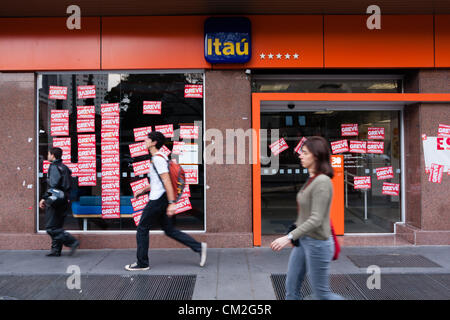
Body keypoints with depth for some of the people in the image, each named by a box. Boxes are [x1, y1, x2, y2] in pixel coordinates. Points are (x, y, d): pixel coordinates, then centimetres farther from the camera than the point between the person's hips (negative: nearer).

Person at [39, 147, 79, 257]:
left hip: (55, 202, -9)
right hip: (64, 202, 9)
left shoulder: (54, 167, -10)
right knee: (57, 227, 13)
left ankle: (72, 242, -15)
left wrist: (44, 198, -15)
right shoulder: (64, 167, 17)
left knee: (51, 228, -7)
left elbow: (53, 186, -19)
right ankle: (56, 250, 15)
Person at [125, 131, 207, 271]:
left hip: (158, 200, -10)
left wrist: (171, 203, -26)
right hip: (159, 198, 10)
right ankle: (199, 247, 8)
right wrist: (143, 191, 29)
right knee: (169, 230, 11)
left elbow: (167, 181, -22)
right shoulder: (160, 157, 17)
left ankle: (142, 263, 12)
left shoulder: (158, 158, -14)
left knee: (142, 229, 2)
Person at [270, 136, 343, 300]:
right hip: (303, 241, 9)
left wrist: (289, 237, -31)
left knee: (321, 293, 8)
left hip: (317, 243, -9)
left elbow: (316, 219, -26)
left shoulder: (322, 182, -21)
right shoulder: (312, 179, 7)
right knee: (291, 287, 11)